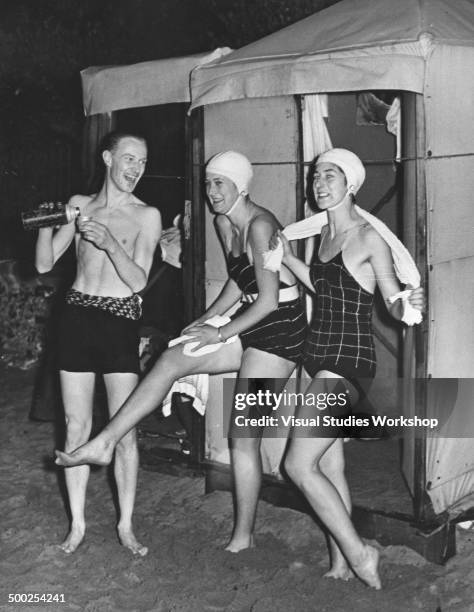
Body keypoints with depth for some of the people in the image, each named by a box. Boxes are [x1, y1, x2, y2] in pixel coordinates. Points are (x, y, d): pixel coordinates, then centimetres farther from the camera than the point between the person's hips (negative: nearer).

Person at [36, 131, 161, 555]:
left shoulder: (147, 216, 0)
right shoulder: (79, 205, 9)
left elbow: (138, 281, -9)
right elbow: (45, 264, 7)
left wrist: (109, 242, -23)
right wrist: (46, 225, -10)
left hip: (120, 323, -2)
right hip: (77, 317, 2)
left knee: (124, 431, 0)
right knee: (77, 428, 6)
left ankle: (126, 525, 14)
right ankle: (77, 523, 18)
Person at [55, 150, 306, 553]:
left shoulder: (259, 225, -19)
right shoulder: (224, 224, 9)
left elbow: (269, 299, -20)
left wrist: (220, 334, -12)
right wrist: (206, 320, 8)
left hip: (280, 327, -9)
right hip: (253, 324, 9)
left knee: (243, 436, -6)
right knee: (172, 359, -3)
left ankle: (243, 536, 7)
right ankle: (104, 444, -2)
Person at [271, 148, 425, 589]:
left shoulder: (369, 238, -12)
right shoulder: (324, 233, 12)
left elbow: (393, 302, -11)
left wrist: (409, 306, -32)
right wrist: (288, 259, 19)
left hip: (348, 358, -9)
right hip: (320, 354, 9)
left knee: (299, 464, -12)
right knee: (329, 466, 12)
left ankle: (358, 553, 1)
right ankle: (340, 565, 22)